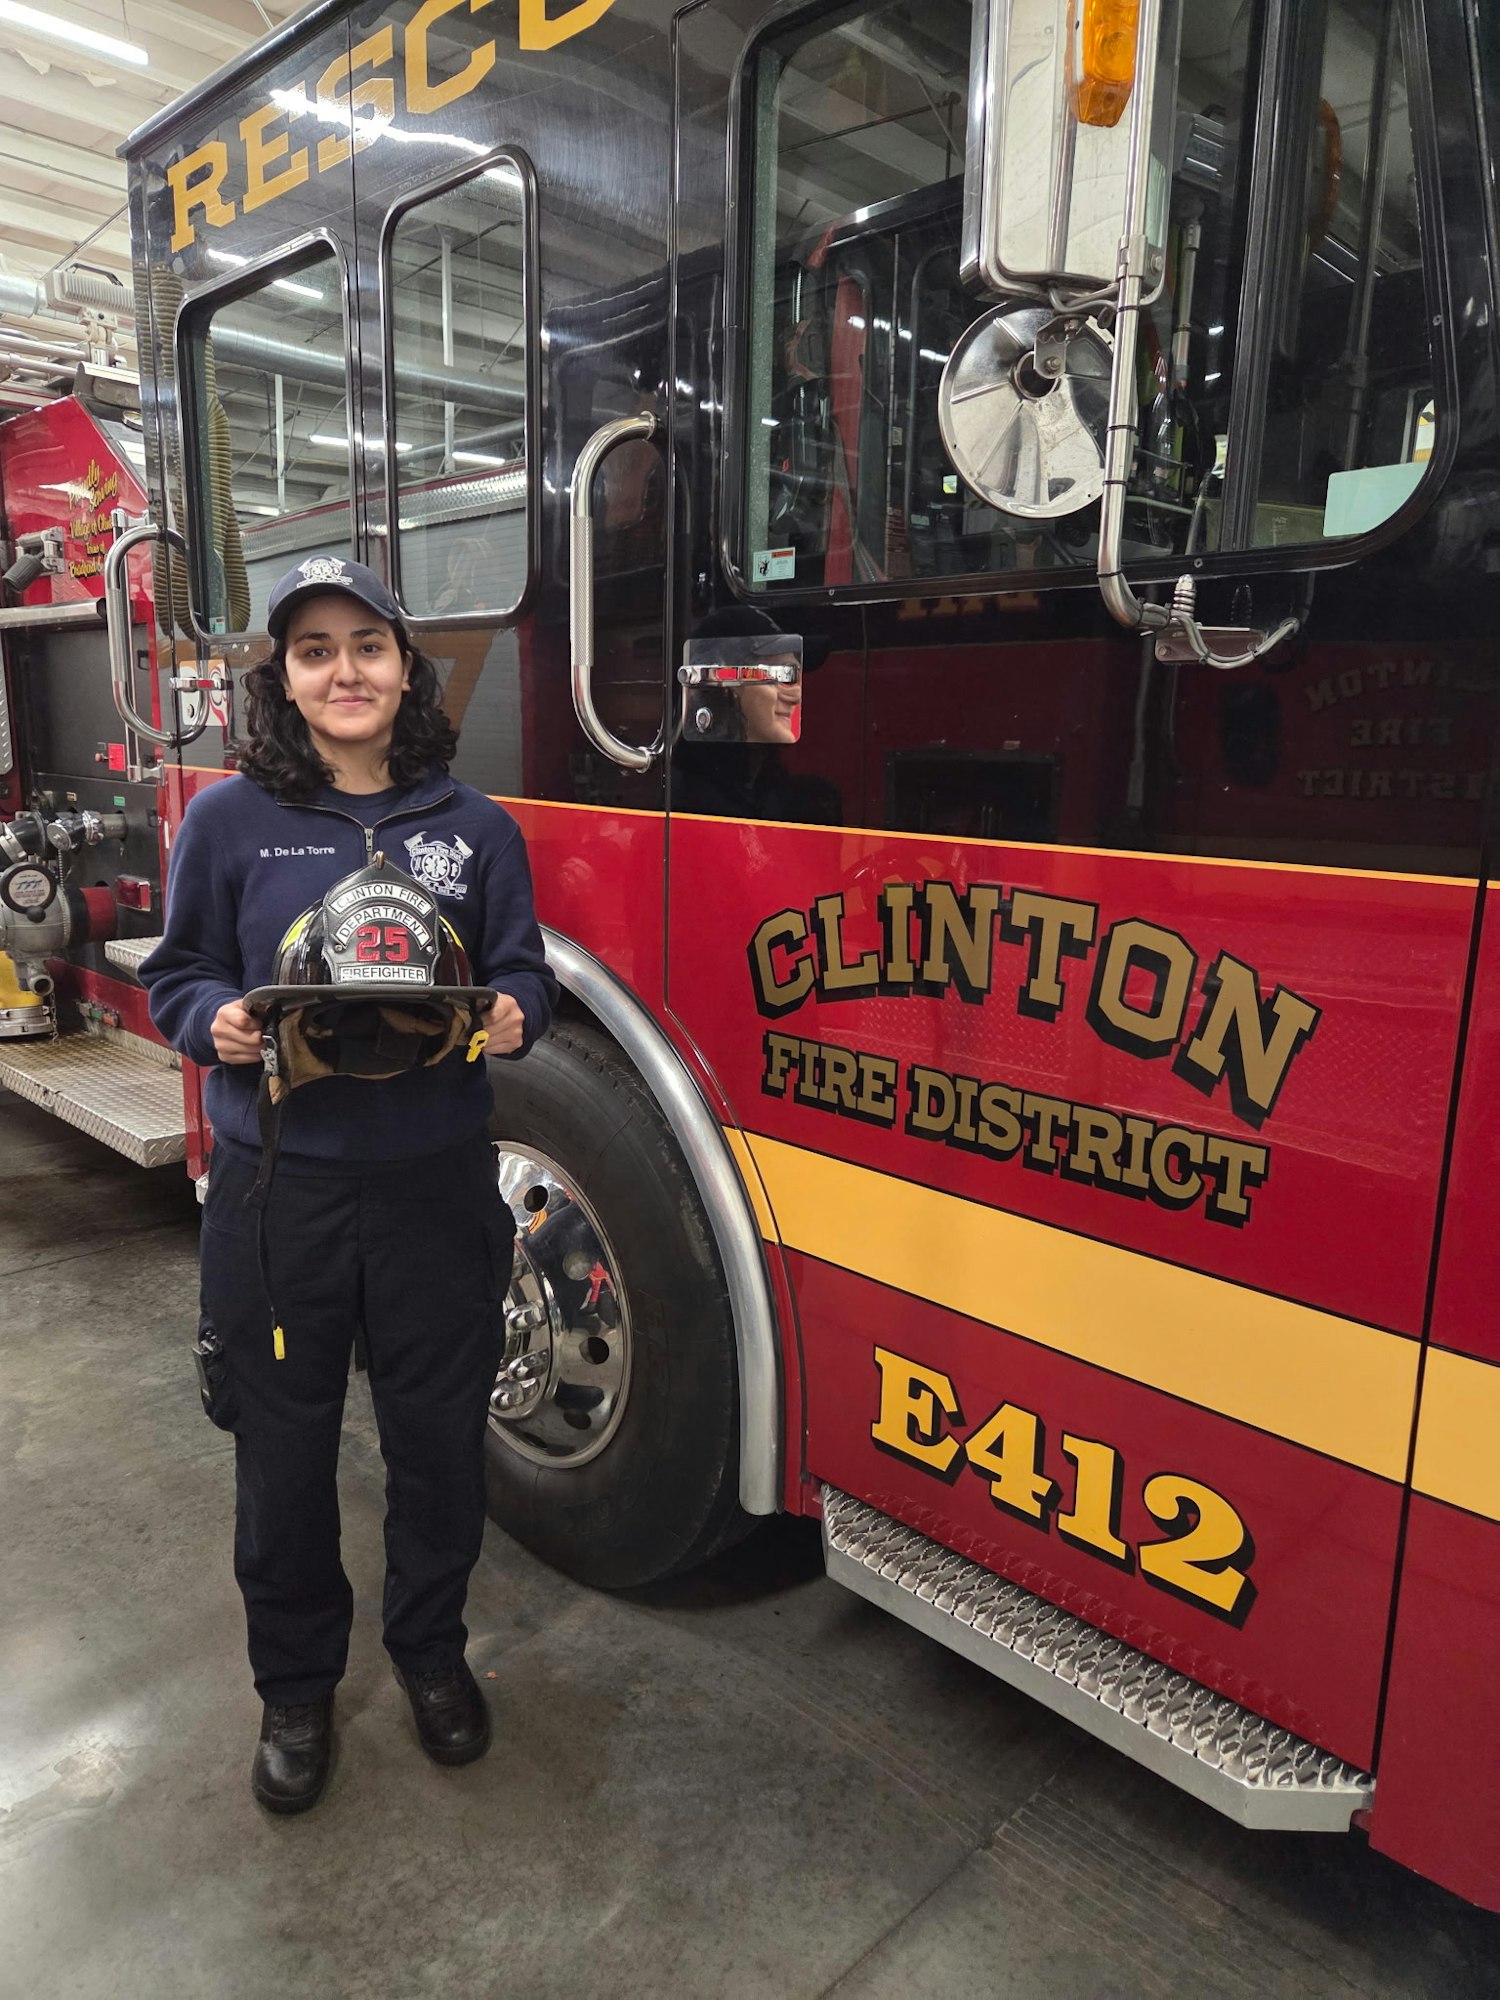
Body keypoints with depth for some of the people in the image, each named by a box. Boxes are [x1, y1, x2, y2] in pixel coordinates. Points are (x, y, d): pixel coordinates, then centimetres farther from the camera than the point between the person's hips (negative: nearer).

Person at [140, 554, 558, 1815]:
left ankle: (432, 1650, 41)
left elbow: (524, 974, 7)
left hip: (437, 1187, 1)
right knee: (284, 1452, 13)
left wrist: (511, 1018, -15)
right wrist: (219, 1024, -15)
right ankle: (296, 1685, 38)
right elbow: (177, 972, 6)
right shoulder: (229, 821, 0)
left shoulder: (474, 827, 3)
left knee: (439, 1438, 14)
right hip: (278, 1190, 0)